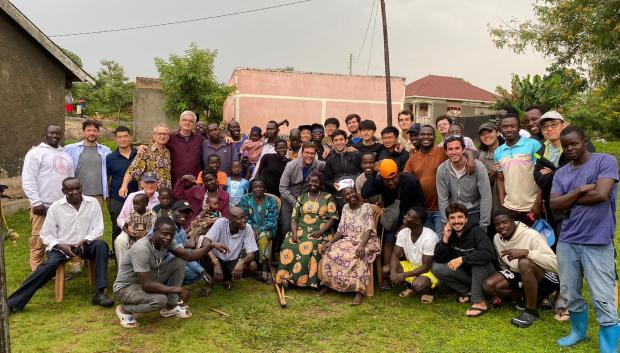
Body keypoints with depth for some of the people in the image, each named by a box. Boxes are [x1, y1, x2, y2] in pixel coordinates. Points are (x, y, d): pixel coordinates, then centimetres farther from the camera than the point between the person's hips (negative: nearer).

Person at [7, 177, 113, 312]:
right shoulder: (55, 207, -4)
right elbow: (46, 234, 1)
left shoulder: (92, 203, -3)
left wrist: (84, 241, -20)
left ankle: (99, 293, -32)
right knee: (49, 265, -28)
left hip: (86, 245, 1)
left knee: (101, 245, -30)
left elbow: (98, 229, -3)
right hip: (62, 246, 0)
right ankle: (13, 303, -23)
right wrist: (60, 246, -17)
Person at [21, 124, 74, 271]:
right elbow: (28, 179, -10)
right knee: (39, 240, -2)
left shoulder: (65, 154, 18)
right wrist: (36, 202, -15)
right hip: (43, 205, -6)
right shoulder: (36, 152, -3)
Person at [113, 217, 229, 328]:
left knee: (180, 262, -5)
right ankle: (124, 309, -3)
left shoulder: (165, 241, -10)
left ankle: (170, 307, 6)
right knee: (160, 300, -33)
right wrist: (178, 289, -32)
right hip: (125, 287, -8)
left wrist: (211, 245, -26)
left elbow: (188, 256, -12)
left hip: (147, 279, 8)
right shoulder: (142, 249, -34)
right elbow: (146, 285, -36)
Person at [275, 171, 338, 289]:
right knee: (288, 244, -26)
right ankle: (287, 277, -20)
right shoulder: (301, 198, 16)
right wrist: (294, 232, -10)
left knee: (310, 246, -34)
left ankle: (309, 280, -24)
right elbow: (294, 217, 9)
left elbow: (333, 218, -3)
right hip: (301, 230, 3)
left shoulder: (328, 197, 6)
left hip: (320, 232, -3)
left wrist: (320, 232, -16)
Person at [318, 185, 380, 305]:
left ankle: (359, 291, -31)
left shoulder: (367, 207, -6)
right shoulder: (345, 208, 10)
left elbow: (369, 229, -15)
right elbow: (341, 230, 8)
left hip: (367, 241, -5)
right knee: (330, 253, -18)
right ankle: (327, 284, -4)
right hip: (349, 240, 5)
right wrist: (330, 242, -8)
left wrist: (362, 245, -30)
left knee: (358, 257, -36)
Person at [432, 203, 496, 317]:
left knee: (478, 260, -36)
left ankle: (479, 303, -24)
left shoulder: (476, 232, -22)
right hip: (466, 272, 6)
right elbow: (438, 259, -9)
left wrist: (462, 259, -36)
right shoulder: (449, 234, -6)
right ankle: (468, 292, 2)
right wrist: (445, 239, -22)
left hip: (485, 273, -5)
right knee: (436, 268, -12)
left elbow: (489, 254, -38)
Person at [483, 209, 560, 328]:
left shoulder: (531, 235, -23)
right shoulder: (497, 239, -2)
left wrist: (526, 252, -42)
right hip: (520, 276, 7)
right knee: (489, 285, -15)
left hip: (547, 279, -7)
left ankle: (531, 310, -19)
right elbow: (504, 265, 13)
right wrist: (501, 293, 4)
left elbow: (555, 263, -32)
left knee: (524, 262, -38)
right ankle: (534, 298, 2)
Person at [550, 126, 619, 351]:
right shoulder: (560, 173, 10)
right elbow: (554, 205, 0)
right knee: (570, 294, 16)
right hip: (567, 242, 5)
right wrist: (581, 190, -10)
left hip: (598, 243, -5)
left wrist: (569, 202, -4)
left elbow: (602, 194, -16)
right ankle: (578, 332, 37)